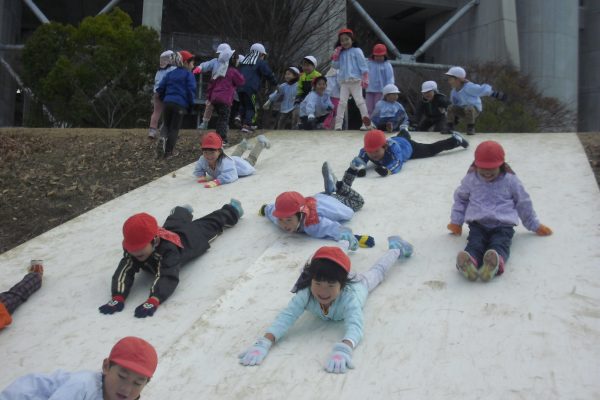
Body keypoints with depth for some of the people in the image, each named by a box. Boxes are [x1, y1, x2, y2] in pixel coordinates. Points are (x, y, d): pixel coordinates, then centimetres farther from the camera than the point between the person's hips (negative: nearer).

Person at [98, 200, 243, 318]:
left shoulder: (168, 247, -54)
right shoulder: (132, 248, -41)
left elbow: (169, 276, -64)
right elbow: (124, 271, -49)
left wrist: (153, 300, -80)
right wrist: (118, 297, -68)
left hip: (190, 237, -4)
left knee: (212, 223, 25)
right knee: (175, 222, 39)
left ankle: (232, 210, 54)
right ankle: (185, 212, 74)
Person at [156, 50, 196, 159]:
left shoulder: (170, 74, 15)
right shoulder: (188, 75, 0)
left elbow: (160, 88, 12)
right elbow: (191, 90, -9)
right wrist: (191, 104, 2)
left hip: (168, 102, 4)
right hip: (180, 104, -4)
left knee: (167, 126, 16)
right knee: (174, 128, 3)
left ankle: (163, 138, -15)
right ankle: (169, 151, 2)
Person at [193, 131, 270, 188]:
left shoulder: (225, 161, -53)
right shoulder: (202, 160, -37)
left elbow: (229, 176, -66)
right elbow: (197, 170, -19)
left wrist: (216, 182, -78)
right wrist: (202, 176, -39)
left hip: (239, 164, -5)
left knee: (250, 160, 30)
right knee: (234, 156, 40)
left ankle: (261, 142, 54)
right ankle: (243, 145, 71)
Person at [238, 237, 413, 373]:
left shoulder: (348, 295, -53)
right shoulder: (305, 294, -48)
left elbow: (355, 326, -67)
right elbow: (286, 317, -58)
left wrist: (343, 349, -88)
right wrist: (264, 343, -76)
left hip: (359, 283, -2)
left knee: (376, 272, 30)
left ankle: (396, 247, 59)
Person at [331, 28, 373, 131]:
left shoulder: (356, 51, 0)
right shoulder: (341, 53, 16)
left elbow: (363, 66, -5)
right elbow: (335, 66, 14)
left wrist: (365, 79, -14)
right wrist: (335, 56, 1)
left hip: (355, 81, -5)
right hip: (344, 82, 5)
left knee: (359, 101, -7)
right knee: (342, 102, 2)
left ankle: (367, 123, -5)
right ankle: (338, 124, 2)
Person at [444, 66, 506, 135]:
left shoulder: (469, 87, -23)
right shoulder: (454, 92, -1)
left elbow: (484, 89, -20)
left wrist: (497, 95, -20)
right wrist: (455, 116, 19)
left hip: (475, 109, -6)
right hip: (462, 110, 6)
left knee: (469, 109, -38)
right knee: (451, 107, -17)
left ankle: (471, 129, -23)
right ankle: (449, 128, -14)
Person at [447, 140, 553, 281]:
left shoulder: (510, 180, 9)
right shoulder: (470, 179, 12)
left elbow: (523, 202, 18)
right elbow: (460, 199, 26)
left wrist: (535, 225, 24)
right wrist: (456, 221, 23)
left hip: (503, 224, -1)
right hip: (478, 223, 1)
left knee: (500, 244, -35)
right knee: (475, 243, -32)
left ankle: (495, 263, -67)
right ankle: (469, 262, -64)